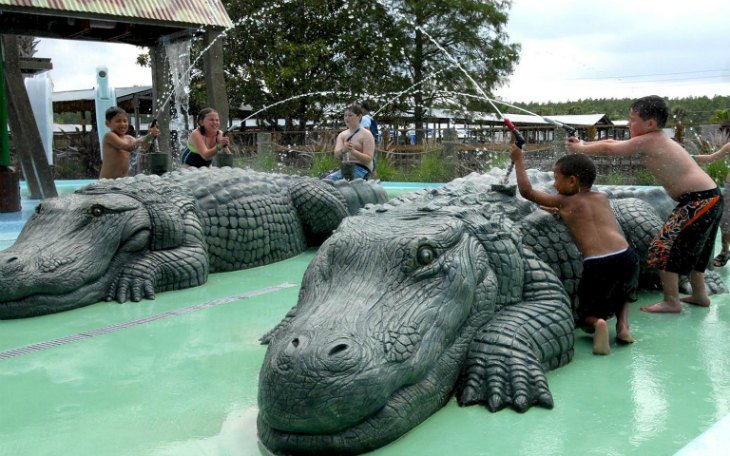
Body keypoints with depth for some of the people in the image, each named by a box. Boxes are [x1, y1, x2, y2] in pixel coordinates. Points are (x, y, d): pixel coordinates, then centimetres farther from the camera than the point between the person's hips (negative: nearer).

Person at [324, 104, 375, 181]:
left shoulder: (366, 134, -1)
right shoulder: (342, 135, 14)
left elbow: (368, 159, -9)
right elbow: (336, 155, 0)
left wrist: (353, 151, -25)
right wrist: (343, 150, -23)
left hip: (361, 169, -5)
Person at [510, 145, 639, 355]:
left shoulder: (564, 202, 8)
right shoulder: (602, 198, 20)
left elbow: (526, 191, 15)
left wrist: (519, 160, 23)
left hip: (596, 265, -4)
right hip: (626, 257, 4)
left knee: (587, 315, 17)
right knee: (623, 290, 38)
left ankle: (597, 323, -17)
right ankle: (623, 324, 11)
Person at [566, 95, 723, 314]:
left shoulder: (647, 141, -14)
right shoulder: (657, 140, 14)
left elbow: (609, 149, -9)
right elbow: (613, 142, 19)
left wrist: (580, 148, 5)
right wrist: (583, 144, 16)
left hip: (699, 201, -10)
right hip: (710, 198, 10)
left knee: (664, 247, -4)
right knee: (690, 248, 24)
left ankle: (671, 302, 3)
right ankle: (699, 295, 36)